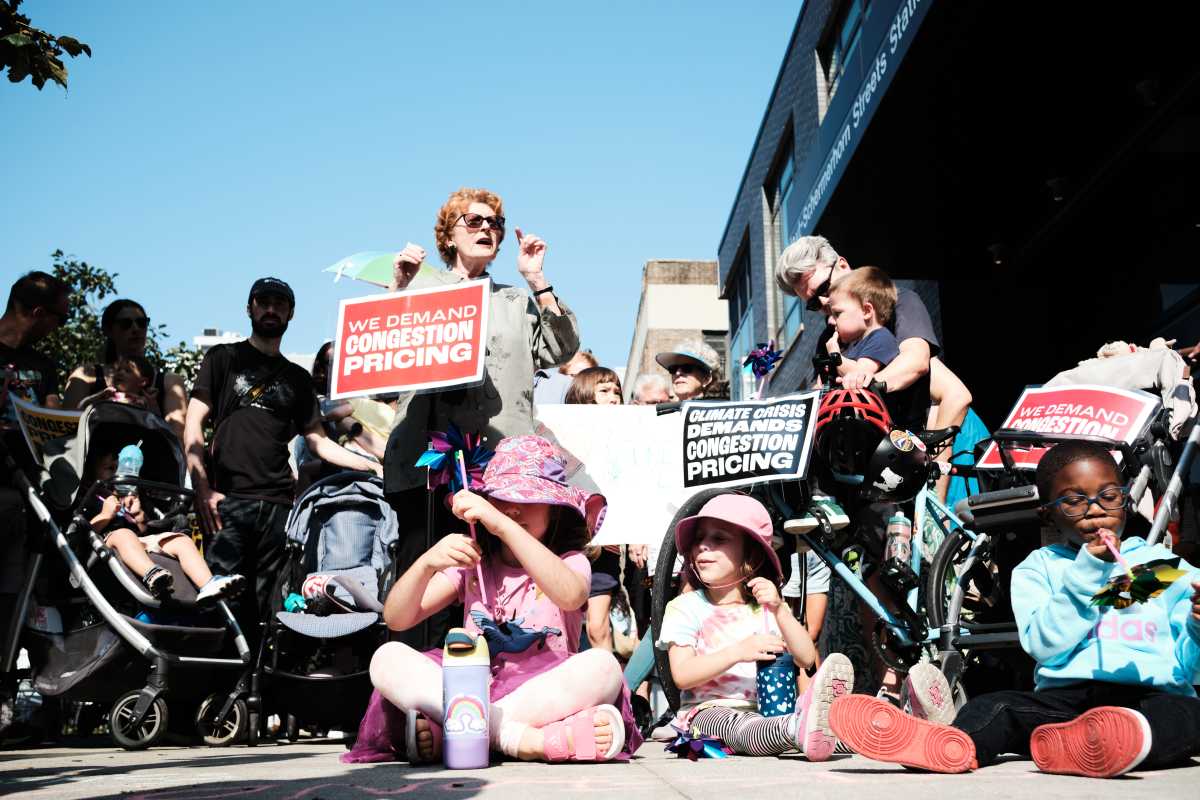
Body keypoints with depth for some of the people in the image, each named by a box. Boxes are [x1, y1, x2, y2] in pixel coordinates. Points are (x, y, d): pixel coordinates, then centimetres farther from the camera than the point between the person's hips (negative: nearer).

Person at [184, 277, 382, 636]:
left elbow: (318, 441, 20)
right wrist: (202, 488, -10)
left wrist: (372, 466, 7)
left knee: (261, 608, 1)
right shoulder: (224, 358, 11)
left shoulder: (297, 378, 21)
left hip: (278, 505, 3)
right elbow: (193, 425, 3)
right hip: (228, 499, -3)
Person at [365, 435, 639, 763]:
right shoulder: (471, 564, 12)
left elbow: (571, 595, -25)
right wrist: (428, 562, -18)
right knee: (388, 659, -19)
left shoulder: (570, 562, 3)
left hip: (545, 698, -2)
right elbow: (396, 619, 1)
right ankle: (524, 739, -31)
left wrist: (504, 525, -31)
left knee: (602, 666, -31)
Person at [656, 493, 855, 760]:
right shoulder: (685, 608, 4)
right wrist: (737, 652, -22)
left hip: (767, 710, 3)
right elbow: (682, 675, -10)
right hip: (708, 710, -3)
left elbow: (806, 659, 0)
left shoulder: (767, 607, 14)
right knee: (739, 727, -38)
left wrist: (779, 609, -14)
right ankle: (797, 728, -66)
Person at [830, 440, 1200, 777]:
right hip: (1065, 695, 1)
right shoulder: (1038, 567, 16)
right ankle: (953, 741, -61)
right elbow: (1045, 645, -2)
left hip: (1153, 696, -1)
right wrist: (1087, 573, -7)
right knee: (996, 706, -26)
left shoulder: (1165, 565, 16)